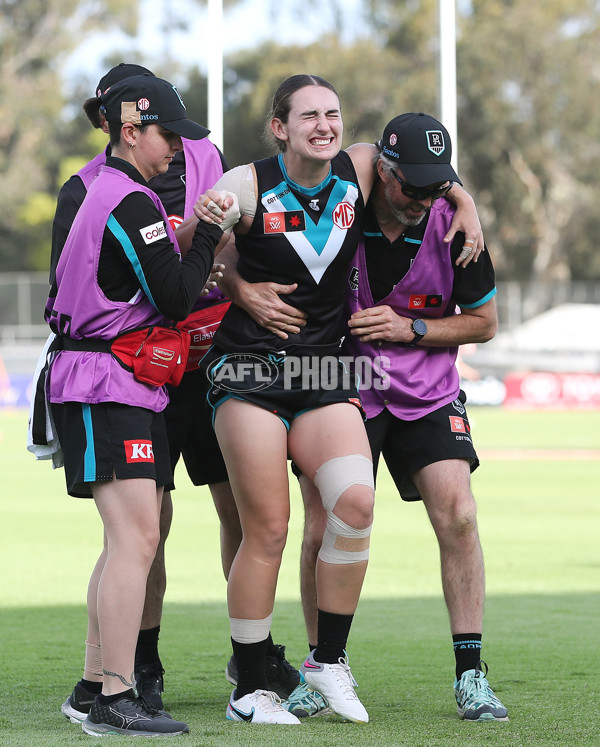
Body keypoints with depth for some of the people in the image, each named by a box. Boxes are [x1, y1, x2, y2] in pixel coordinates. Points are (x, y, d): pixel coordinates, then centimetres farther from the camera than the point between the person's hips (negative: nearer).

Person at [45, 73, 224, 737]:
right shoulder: (131, 202, -13)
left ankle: (96, 684, 17)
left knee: (130, 539, 14)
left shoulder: (95, 189, 18)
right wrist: (208, 239, -4)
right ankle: (116, 701, -19)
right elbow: (175, 298, -16)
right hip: (109, 388, -11)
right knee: (136, 536, -16)